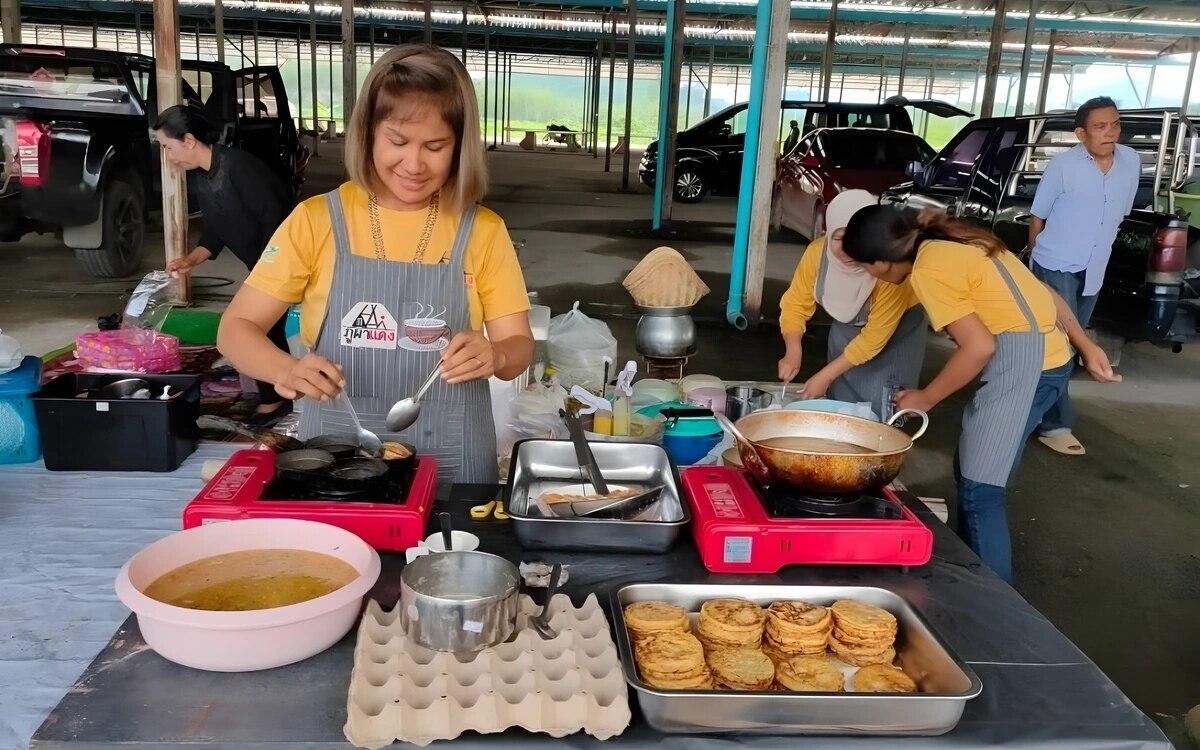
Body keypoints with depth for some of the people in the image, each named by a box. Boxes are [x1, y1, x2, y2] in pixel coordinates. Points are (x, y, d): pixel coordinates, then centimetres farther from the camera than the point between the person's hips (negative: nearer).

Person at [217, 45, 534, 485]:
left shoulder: (482, 232, -3)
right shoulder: (317, 220, -4)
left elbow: (519, 347, -1)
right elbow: (236, 328, -3)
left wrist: (493, 356, -24)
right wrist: (286, 371, -23)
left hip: (449, 463, 0)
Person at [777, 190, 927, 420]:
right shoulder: (818, 251, -26)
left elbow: (874, 336, -30)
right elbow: (796, 303, -15)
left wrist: (825, 376, -29)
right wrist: (793, 351, -31)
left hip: (896, 328, -4)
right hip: (847, 325, 4)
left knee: (878, 411, -10)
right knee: (839, 398, 8)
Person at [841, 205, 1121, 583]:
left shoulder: (929, 270, -13)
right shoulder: (954, 243, 14)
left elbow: (979, 347, -16)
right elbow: (1043, 292, 16)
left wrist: (924, 398, -3)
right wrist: (1086, 346, 19)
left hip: (1022, 361, -10)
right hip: (1047, 354, 10)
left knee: (979, 490, -5)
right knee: (971, 471, 17)